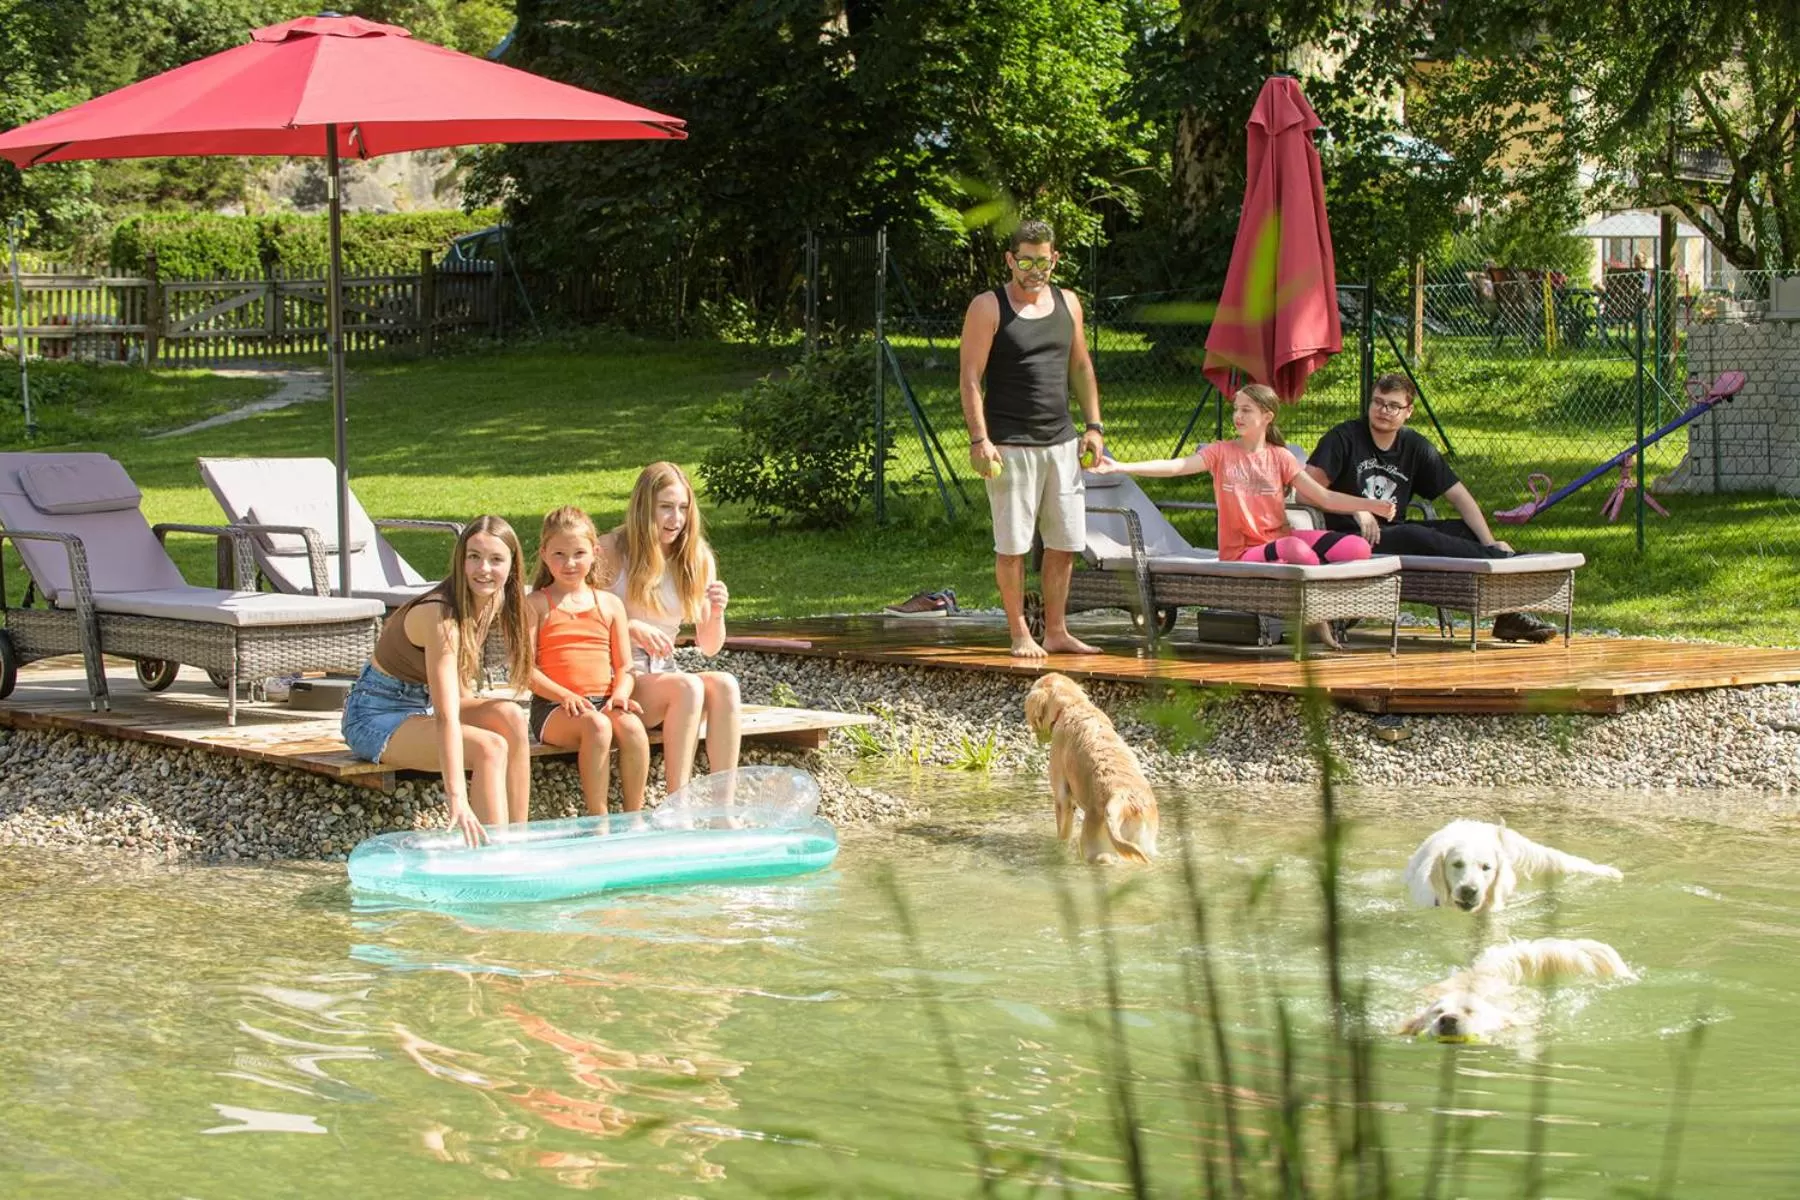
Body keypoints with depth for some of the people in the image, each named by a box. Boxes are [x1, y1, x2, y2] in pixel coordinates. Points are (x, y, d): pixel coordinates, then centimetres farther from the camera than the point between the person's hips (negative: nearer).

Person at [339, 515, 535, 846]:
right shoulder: (442, 616, -29)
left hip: (425, 704, 8)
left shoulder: (496, 602, -4)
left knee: (511, 717, -18)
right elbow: (446, 718, -37)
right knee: (490, 749, -27)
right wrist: (457, 800, -44)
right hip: (377, 716, -8)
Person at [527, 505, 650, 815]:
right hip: (553, 707, -3)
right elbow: (525, 668, -3)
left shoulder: (610, 604, 15)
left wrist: (620, 694, -8)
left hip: (602, 702, 3)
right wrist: (565, 695, -17)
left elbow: (624, 667, 14)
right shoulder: (536, 605, 5)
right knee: (596, 725, -35)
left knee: (631, 725, -31)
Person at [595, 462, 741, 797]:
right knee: (688, 686, -33)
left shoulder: (698, 560, 9)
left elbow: (709, 648, 11)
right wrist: (631, 627, -22)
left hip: (663, 674, 4)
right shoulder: (611, 552, -4)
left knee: (724, 684, -28)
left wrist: (716, 615, -10)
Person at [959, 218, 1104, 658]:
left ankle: (1056, 631, 16)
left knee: (1065, 543, 6)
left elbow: (1081, 367, 21)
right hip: (1010, 445, -5)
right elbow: (971, 378, -8)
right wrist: (979, 440, -16)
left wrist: (1094, 426, 13)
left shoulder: (1067, 303, 13)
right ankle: (1020, 635, 5)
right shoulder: (988, 308, -4)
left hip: (1061, 441, 6)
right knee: (1012, 545, -3)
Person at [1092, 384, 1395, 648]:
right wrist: (1119, 467, -24)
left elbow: (1324, 498, 5)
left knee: (1358, 549, -19)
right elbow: (1175, 466, -11)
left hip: (1283, 537, 3)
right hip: (1242, 553, -3)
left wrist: (1371, 505, -8)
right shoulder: (1221, 453, 3)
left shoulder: (1280, 457, 8)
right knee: (1298, 551, -37)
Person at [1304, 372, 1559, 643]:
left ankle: (1510, 613, -17)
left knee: (1469, 531, -12)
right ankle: (1506, 562, -31)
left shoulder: (1415, 447, 9)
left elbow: (1458, 496, 5)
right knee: (1416, 536, -33)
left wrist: (1489, 542, -7)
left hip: (1394, 534, 6)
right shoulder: (1344, 438, -4)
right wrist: (1355, 509, -21)